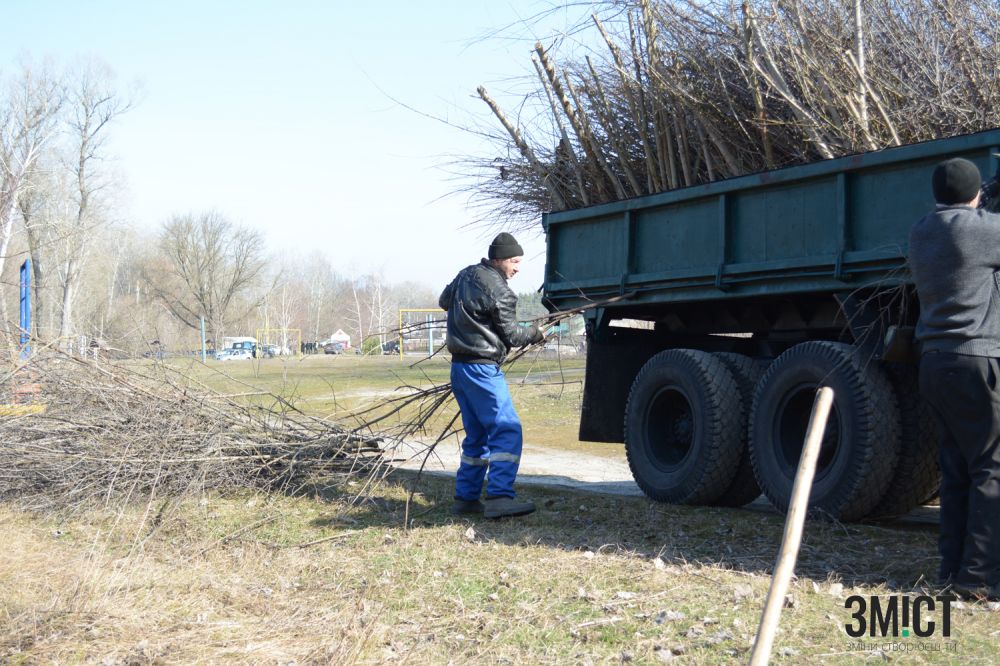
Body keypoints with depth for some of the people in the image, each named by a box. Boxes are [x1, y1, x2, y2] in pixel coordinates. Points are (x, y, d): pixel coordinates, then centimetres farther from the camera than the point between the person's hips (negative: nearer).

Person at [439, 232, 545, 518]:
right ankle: (499, 497, -20)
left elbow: (444, 301, 29)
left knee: (477, 435, 15)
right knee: (507, 430, -11)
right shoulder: (498, 291, -15)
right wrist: (536, 334, 9)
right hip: (482, 369, -10)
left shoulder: (466, 275, 12)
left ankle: (466, 497, 16)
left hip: (460, 366, 10)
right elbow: (512, 335, -8)